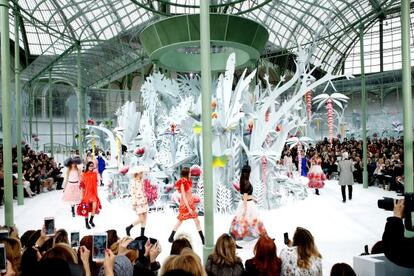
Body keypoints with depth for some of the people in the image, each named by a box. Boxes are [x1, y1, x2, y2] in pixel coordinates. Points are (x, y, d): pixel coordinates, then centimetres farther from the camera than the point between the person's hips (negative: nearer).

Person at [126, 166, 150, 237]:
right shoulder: (133, 181, -12)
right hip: (138, 202, -7)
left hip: (144, 202, 7)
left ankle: (142, 235, 14)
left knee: (145, 219, 5)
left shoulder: (141, 180, 10)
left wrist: (146, 200, 16)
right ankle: (128, 228, 16)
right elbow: (133, 193, -14)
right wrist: (134, 204, -14)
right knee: (141, 219, -5)